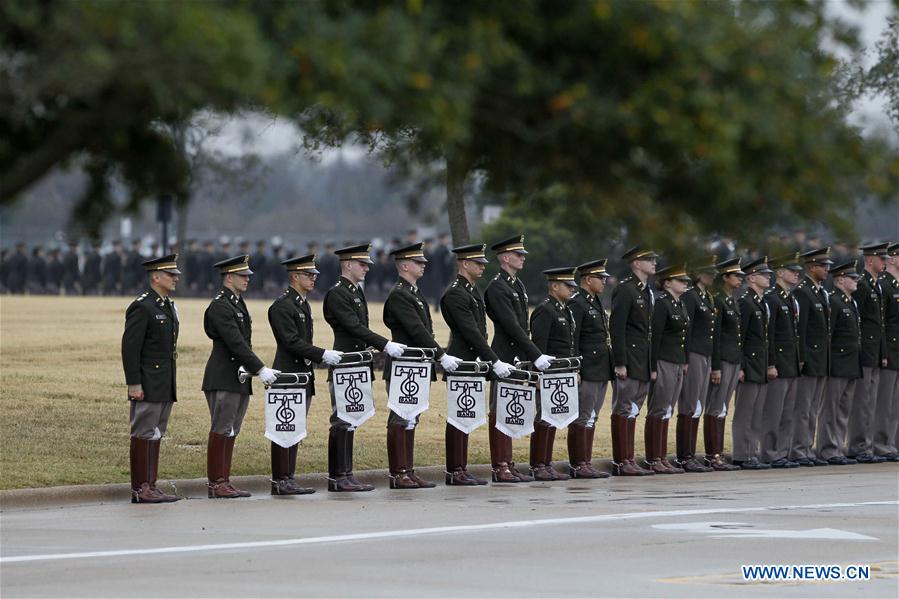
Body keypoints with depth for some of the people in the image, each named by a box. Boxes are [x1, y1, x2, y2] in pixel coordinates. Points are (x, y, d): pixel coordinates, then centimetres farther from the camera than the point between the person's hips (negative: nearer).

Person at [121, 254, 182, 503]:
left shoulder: (169, 307, 16)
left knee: (156, 435, 10)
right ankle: (140, 489, -4)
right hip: (147, 386, -9)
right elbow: (130, 347, -17)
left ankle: (151, 486, 14)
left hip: (165, 387, 9)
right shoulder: (142, 307, -13)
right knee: (143, 435, -5)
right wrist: (134, 384, -20)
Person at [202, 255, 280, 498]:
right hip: (223, 379, -9)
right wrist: (261, 369, -22)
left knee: (231, 432, 10)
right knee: (221, 431, -5)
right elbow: (235, 343, -20)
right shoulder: (220, 306, -13)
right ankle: (216, 484, -3)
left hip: (240, 378, 9)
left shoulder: (238, 304, 17)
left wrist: (261, 370, 8)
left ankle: (224, 482, 13)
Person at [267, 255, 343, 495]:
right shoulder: (282, 306, -14)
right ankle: (280, 482, -3)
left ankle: (288, 479, 13)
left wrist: (325, 355, 11)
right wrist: (323, 355, -22)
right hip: (288, 375, -10)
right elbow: (292, 342, -20)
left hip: (304, 375, 10)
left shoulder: (303, 304, 17)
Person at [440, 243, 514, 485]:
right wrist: (494, 362, -21)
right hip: (460, 363, -9)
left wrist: (488, 360, 10)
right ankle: (454, 472, -3)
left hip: (472, 363, 10)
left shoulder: (474, 291, 16)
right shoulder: (455, 294, -15)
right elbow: (471, 332, -20)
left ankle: (461, 470, 13)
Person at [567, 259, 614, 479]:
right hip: (586, 372, -10)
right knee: (581, 419, -6)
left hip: (601, 371, 10)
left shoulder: (596, 303, 18)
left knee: (591, 419, 11)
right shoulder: (576, 304, -12)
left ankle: (586, 463, 15)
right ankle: (577, 466, -4)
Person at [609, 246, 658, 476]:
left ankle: (628, 461, 14)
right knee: (623, 411, -6)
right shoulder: (625, 290, -11)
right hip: (628, 362, -9)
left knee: (632, 412, 10)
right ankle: (620, 463, -4)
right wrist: (619, 363, -20)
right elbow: (616, 328, -16)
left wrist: (652, 366, 18)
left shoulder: (647, 292, 17)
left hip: (643, 365, 9)